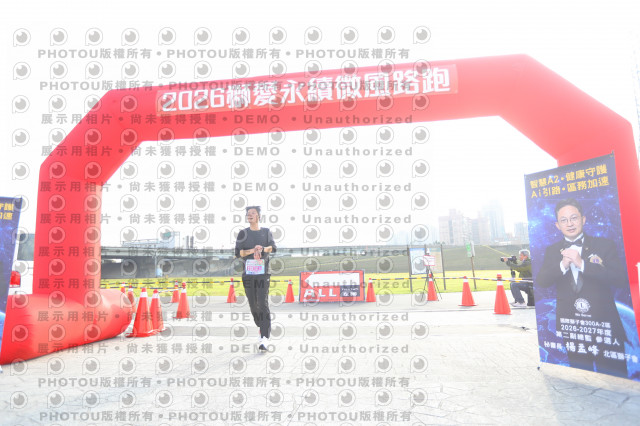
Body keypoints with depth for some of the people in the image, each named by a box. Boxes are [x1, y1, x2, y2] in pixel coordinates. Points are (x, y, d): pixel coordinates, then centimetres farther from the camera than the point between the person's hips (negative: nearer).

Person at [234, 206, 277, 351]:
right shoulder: (243, 233, 7)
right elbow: (238, 253, -2)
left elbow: (273, 248, -6)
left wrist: (262, 249, -25)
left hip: (263, 274, -1)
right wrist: (253, 250, -18)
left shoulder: (266, 232, 8)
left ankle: (264, 339, -12)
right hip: (248, 274, 1)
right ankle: (262, 328, 31)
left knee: (263, 304, -10)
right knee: (253, 305, 7)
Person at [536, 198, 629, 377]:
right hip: (570, 327, 2)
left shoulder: (605, 245, -1)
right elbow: (540, 282, -4)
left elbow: (623, 279, -13)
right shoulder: (552, 251, 6)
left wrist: (582, 264, -22)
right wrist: (563, 265, -19)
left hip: (604, 324, -2)